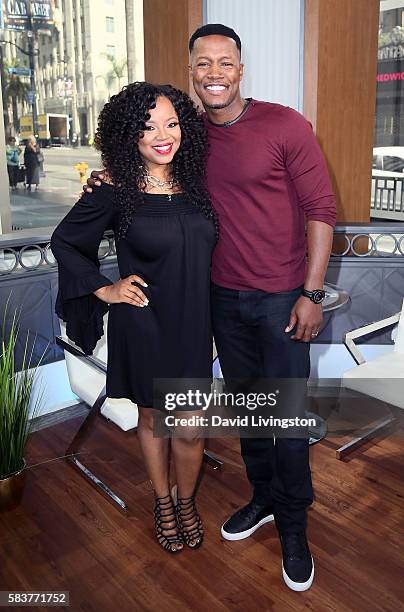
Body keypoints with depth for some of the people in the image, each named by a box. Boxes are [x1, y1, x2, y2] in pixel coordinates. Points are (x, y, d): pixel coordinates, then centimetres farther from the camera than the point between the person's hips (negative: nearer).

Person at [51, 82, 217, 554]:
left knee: (189, 428, 7)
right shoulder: (115, 191, -11)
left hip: (191, 323, 3)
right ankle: (162, 502, 41)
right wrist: (105, 289, -5)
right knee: (151, 418, 16)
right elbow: (64, 242, 0)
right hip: (143, 324, -2)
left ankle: (187, 501, 37)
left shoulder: (194, 182, 0)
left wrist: (210, 319, 10)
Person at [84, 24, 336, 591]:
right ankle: (264, 497, 38)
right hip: (224, 296, 5)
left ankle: (293, 527, 24)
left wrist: (311, 294, -14)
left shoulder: (285, 125, -10)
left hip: (281, 297, -4)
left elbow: (321, 209, -9)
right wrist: (110, 178, 1)